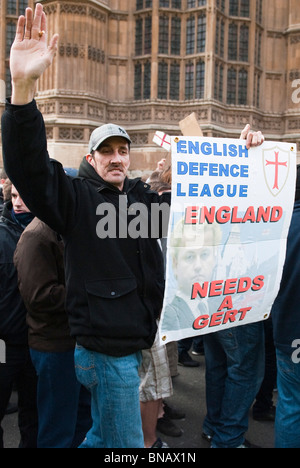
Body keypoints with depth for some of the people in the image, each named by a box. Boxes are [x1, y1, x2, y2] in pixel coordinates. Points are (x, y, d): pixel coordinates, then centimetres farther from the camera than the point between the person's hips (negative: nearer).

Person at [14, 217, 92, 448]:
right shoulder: (36, 238, -18)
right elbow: (39, 296, -25)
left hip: (78, 340, 9)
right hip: (56, 346, -9)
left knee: (85, 414, 23)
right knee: (59, 430, 7)